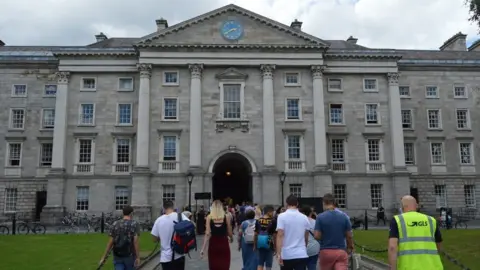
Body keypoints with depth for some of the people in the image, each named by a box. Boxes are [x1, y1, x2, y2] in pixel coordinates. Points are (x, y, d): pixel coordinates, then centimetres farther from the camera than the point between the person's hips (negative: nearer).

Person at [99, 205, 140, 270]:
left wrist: (104, 257, 5)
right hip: (129, 256, -2)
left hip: (117, 256, 2)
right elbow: (135, 242, -17)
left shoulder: (115, 224, 2)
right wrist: (138, 257, -16)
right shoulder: (135, 224, -9)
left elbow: (110, 242, -2)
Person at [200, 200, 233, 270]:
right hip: (224, 243, 0)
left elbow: (207, 234, -8)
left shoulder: (209, 217, -2)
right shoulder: (226, 216, -2)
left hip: (213, 243, 1)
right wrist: (231, 238, 24)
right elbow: (229, 233, 2)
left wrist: (203, 249, -7)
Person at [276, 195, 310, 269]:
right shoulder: (304, 217, 5)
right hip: (301, 255, 2)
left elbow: (280, 235, -15)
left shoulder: (282, 216, -6)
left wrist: (278, 254, -16)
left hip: (286, 255, -1)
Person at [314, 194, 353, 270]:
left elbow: (317, 236, -11)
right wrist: (350, 247, 21)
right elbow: (349, 236, 3)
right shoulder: (344, 216, 0)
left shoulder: (320, 217, -8)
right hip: (341, 251, 1)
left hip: (326, 252, -1)